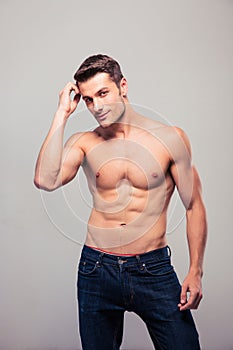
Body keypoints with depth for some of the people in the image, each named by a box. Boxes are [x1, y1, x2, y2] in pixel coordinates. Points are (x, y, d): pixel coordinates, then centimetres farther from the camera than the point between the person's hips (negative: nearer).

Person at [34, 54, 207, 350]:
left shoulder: (170, 138, -2)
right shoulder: (83, 143, 1)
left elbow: (194, 207, 2)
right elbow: (45, 181, -18)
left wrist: (195, 271, -4)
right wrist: (63, 113, -11)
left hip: (154, 271, -1)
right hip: (97, 271, 2)